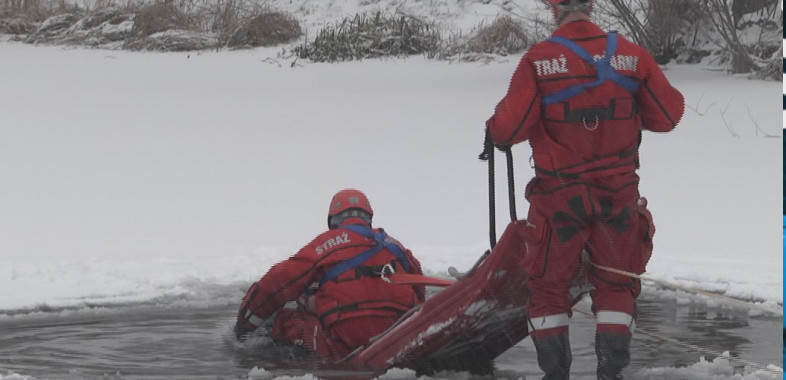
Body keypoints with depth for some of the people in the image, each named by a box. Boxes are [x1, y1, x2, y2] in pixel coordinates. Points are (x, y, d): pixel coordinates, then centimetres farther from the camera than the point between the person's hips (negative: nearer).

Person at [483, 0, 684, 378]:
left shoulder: (539, 59, -13)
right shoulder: (631, 55, -5)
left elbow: (510, 124, -15)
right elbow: (667, 114, 2)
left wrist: (494, 135, 8)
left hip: (558, 196, -2)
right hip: (618, 192, 2)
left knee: (549, 285, 12)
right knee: (616, 285, 15)